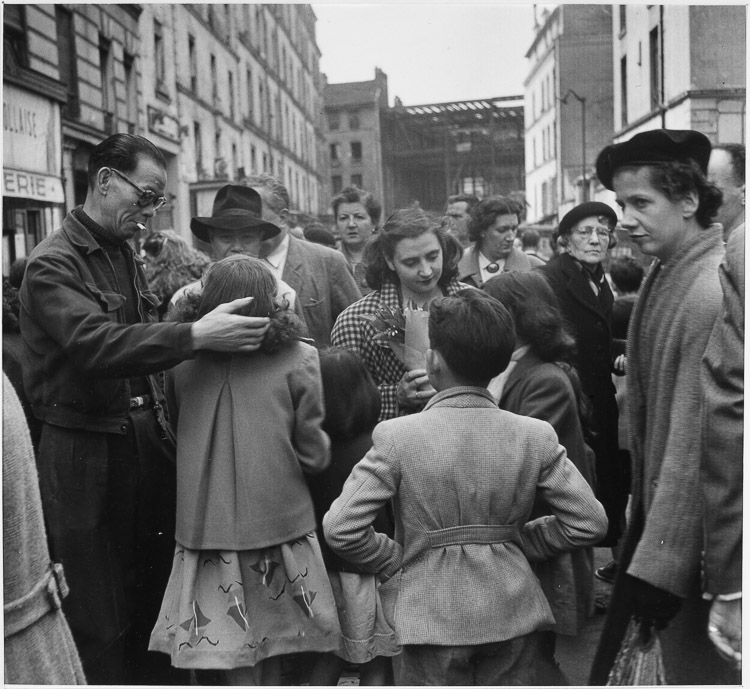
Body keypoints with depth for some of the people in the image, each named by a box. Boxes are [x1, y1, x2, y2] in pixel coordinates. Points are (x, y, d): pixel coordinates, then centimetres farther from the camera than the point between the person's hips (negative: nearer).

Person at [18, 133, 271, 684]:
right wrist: (195, 336, -35)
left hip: (146, 442, 7)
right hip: (85, 453, -7)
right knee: (100, 622, 4)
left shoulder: (126, 256, 14)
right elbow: (94, 345, -27)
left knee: (158, 593, 15)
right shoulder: (53, 265, -11)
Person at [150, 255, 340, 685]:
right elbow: (313, 455, -8)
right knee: (273, 650, 18)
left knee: (235, 655, 10)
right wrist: (324, 445, 14)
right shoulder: (298, 359, -10)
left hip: (207, 520, 1)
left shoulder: (183, 360, -3)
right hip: (279, 518, -1)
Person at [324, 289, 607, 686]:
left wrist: (395, 561, -1)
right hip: (511, 611, 3)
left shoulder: (397, 436, -16)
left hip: (428, 617, -2)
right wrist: (517, 542, 8)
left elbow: (340, 528, -17)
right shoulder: (537, 436, -8)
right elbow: (589, 521, -2)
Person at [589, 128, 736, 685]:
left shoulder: (713, 293, -25)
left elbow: (694, 444, -26)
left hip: (694, 531, -8)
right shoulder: (666, 270, 2)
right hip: (659, 501, 8)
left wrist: (660, 562, -21)